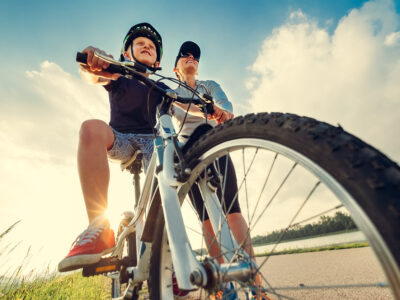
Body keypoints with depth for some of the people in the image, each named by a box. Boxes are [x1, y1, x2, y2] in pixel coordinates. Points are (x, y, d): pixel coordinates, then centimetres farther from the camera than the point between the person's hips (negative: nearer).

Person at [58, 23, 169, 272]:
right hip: (120, 140, -1)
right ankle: (100, 229, -39)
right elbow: (90, 76, -6)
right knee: (92, 127, -34)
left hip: (150, 140, 2)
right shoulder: (118, 77, 16)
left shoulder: (160, 88, 22)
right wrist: (91, 59, -32)